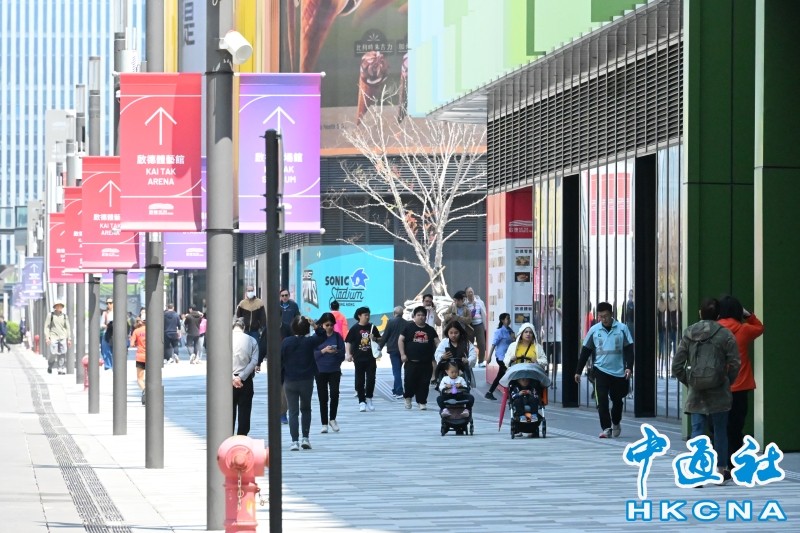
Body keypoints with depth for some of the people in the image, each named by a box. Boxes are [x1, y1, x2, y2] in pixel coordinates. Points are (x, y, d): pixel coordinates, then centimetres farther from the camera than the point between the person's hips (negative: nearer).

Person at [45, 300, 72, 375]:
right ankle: (50, 366, 17)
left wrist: (69, 339, 9)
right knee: (53, 354, -10)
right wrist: (47, 337, -6)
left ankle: (61, 370, -4)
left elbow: (68, 328, 14)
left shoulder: (64, 316, 11)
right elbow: (46, 327, 4)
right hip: (53, 337, -2)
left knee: (62, 354, -7)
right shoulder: (50, 315, 4)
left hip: (62, 338, 2)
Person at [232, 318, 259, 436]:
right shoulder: (252, 341, 1)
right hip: (246, 381, 1)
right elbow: (254, 361, -8)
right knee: (244, 413, 5)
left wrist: (232, 378, -14)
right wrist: (241, 377, -11)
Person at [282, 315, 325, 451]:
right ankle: (305, 438, 13)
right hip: (306, 380, 1)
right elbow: (323, 336, 12)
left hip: (290, 382, -1)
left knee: (293, 412, 2)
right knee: (306, 409, 19)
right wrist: (315, 325, 5)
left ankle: (295, 441, -6)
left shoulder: (286, 342, -8)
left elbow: (280, 362, -5)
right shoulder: (310, 341, -7)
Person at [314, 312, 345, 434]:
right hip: (320, 370, 0)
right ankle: (324, 424, 11)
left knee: (334, 393, -16)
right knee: (323, 397, 2)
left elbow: (343, 352, 1)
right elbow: (313, 354, -6)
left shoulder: (337, 336, 1)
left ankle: (332, 419, 2)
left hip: (334, 370, 0)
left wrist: (336, 351, -20)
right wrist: (324, 351, -22)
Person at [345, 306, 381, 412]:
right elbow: (348, 342, -4)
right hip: (359, 359, -2)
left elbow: (380, 339, 17)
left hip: (371, 358, 2)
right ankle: (362, 401, 9)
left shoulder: (372, 327, 7)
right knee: (360, 380, 2)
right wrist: (348, 354, -15)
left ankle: (369, 398, 18)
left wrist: (375, 339, -5)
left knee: (371, 379, 0)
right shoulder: (355, 329, -2)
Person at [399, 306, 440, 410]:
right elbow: (400, 340, 2)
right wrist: (402, 354, -6)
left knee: (424, 383, 1)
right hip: (411, 361, -2)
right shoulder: (409, 327, 3)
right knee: (410, 381, -5)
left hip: (426, 362, 2)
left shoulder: (430, 330, 10)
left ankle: (421, 402, 9)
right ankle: (407, 397, 19)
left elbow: (437, 342, 10)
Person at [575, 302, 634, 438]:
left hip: (619, 371, 0)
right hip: (601, 370, 0)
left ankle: (616, 423, 37)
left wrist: (629, 367, -14)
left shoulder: (622, 328, -2)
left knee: (617, 400, 14)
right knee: (602, 401, -12)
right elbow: (585, 351, 7)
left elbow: (629, 349, -1)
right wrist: (578, 371, 7)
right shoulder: (594, 330, 2)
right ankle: (606, 428, -10)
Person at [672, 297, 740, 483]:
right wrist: (727, 382, 8)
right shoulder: (726, 335, -6)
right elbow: (735, 365, -7)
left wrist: (688, 382, 11)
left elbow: (677, 366, 0)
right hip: (719, 393, -1)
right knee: (720, 430, 11)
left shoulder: (689, 334, 1)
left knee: (697, 430, 4)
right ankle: (722, 469, 18)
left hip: (696, 393, 1)